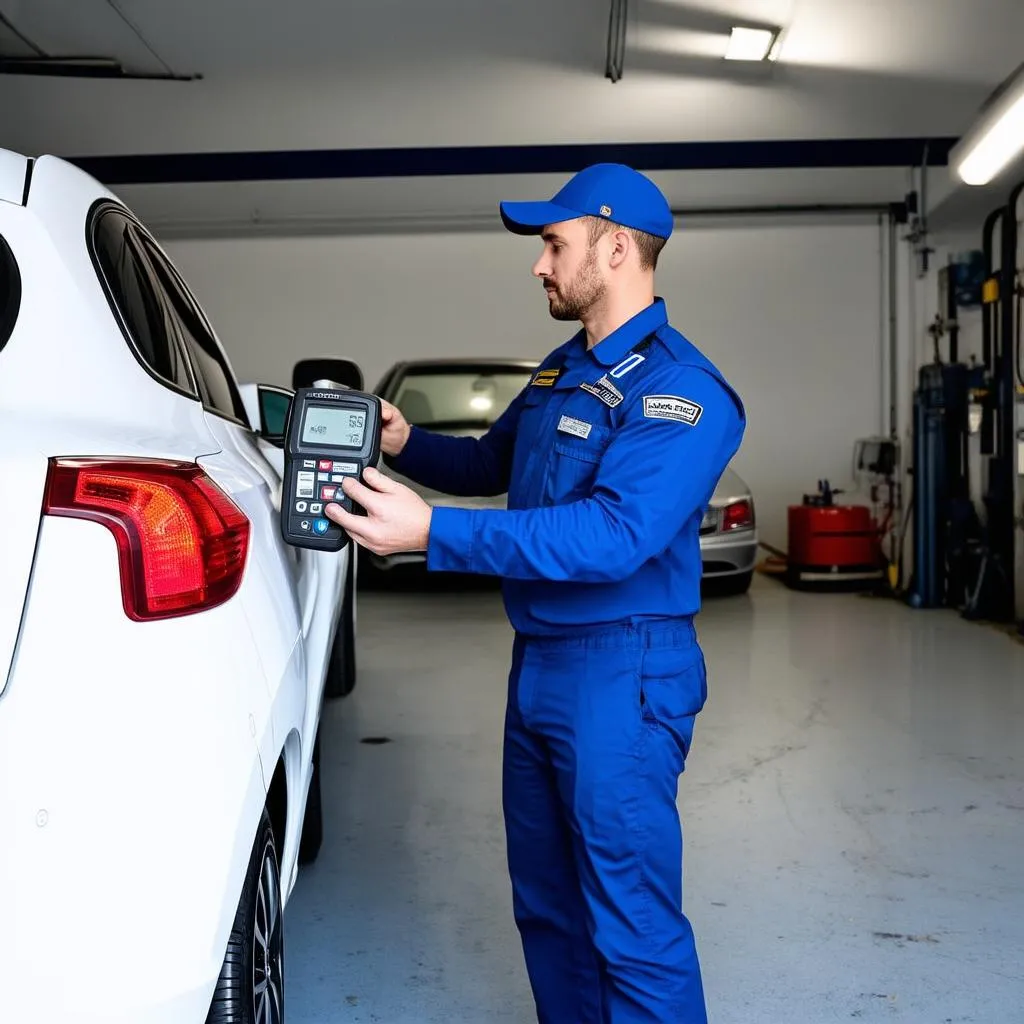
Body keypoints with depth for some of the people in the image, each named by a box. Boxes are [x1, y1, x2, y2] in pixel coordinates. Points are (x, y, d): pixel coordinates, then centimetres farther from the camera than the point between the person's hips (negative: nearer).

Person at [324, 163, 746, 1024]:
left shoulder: (677, 389, -17)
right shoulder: (562, 370, 13)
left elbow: (614, 534, -30)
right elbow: (491, 465, 28)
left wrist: (432, 534, -33)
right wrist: (406, 444, 6)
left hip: (622, 672, -9)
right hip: (537, 662, 9)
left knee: (632, 922, -4)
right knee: (547, 904, 18)